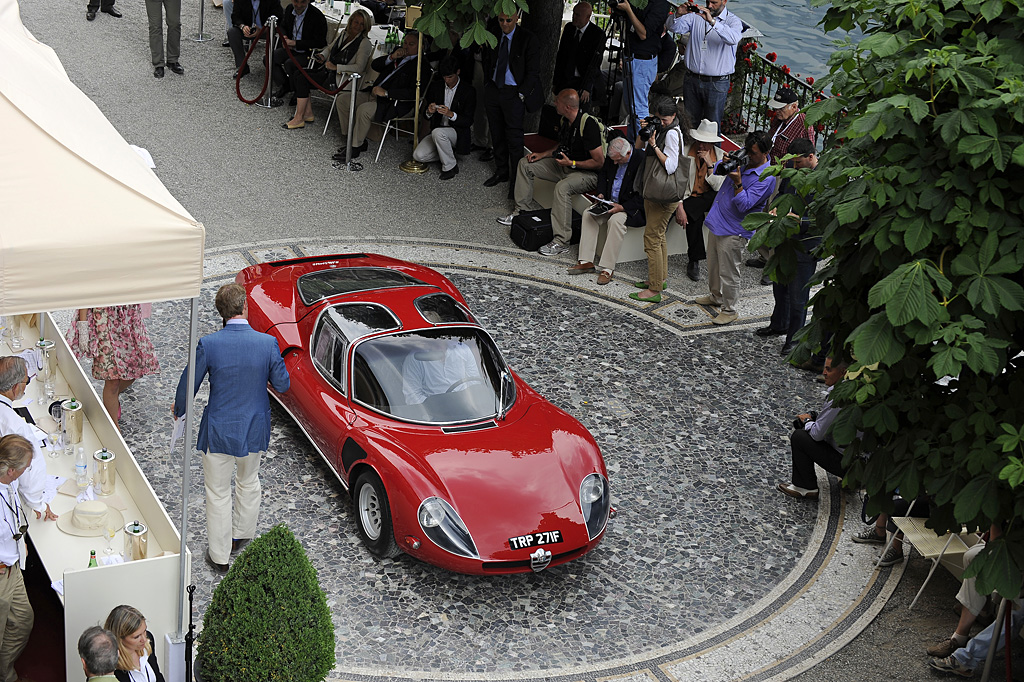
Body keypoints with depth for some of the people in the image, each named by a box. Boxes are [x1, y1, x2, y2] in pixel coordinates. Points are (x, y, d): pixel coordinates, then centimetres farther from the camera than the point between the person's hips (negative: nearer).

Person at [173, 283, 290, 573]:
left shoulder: (208, 345, -20)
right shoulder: (268, 343, -17)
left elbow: (189, 385, -7)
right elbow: (282, 384, -4)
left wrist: (179, 409, 13)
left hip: (219, 432, -2)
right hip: (254, 429, 2)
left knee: (218, 493, 14)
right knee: (249, 483, 28)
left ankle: (220, 556, 26)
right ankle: (242, 536, 47)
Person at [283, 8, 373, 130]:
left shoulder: (364, 43, -10)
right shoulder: (342, 34, 12)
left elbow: (359, 67, -17)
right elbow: (330, 48, 28)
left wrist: (336, 67, -20)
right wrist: (322, 55, 5)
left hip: (341, 78, -8)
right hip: (328, 70, 8)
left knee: (302, 79, -20)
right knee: (297, 73, -9)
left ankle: (299, 118, -14)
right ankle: (308, 113, -7)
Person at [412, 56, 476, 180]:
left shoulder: (468, 91, -9)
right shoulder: (436, 87, 4)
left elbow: (468, 121, -12)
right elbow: (427, 116, 9)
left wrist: (451, 114, -29)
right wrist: (429, 112, -17)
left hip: (457, 132, -5)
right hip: (437, 129, 5)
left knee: (438, 132, -37)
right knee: (418, 155, -16)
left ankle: (450, 166, -17)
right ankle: (448, 153, 7)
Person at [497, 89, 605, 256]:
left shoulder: (588, 125, -26)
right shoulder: (565, 121, 1)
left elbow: (599, 162, -24)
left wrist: (572, 163, -24)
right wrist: (543, 155, 7)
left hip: (588, 173, -10)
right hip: (566, 165, 10)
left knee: (562, 186, -40)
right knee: (525, 164, 9)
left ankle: (561, 241, -36)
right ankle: (523, 210, 17)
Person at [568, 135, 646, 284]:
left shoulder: (641, 161, -20)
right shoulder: (612, 158, 1)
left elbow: (642, 196, -19)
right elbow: (602, 174, 22)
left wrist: (622, 207, -26)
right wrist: (601, 193, 4)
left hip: (632, 207, -7)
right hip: (610, 203, 8)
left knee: (616, 220, -33)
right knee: (588, 214, -11)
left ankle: (608, 268, -30)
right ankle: (586, 262, -12)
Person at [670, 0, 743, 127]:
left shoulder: (733, 21, -5)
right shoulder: (696, 15, 6)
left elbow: (734, 39, -26)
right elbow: (676, 28, -1)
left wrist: (712, 21, -36)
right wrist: (680, 15, -21)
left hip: (716, 83, -3)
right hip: (692, 79, 3)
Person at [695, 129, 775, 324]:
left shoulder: (766, 178, -21)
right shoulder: (742, 158, 1)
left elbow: (744, 205, -25)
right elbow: (717, 170, 12)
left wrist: (737, 183, -35)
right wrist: (725, 163, -9)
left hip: (733, 232, -8)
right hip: (716, 221, 8)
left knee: (728, 272, 2)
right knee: (713, 266, 24)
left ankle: (729, 310, 18)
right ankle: (715, 297, 44)